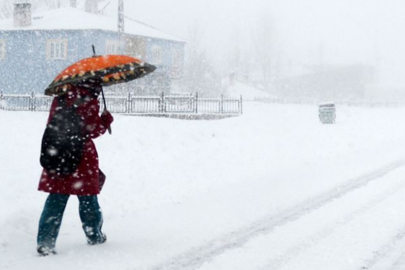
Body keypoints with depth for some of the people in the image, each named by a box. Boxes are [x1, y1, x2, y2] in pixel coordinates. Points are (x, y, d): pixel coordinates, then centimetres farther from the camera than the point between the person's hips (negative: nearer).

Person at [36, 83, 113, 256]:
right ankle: (94, 236, 25)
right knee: (88, 198, 11)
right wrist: (106, 120, 5)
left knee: (56, 200, 5)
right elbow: (93, 130, -11)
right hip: (82, 156, -4)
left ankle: (45, 242, -2)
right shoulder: (89, 101, -11)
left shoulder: (60, 99, 7)